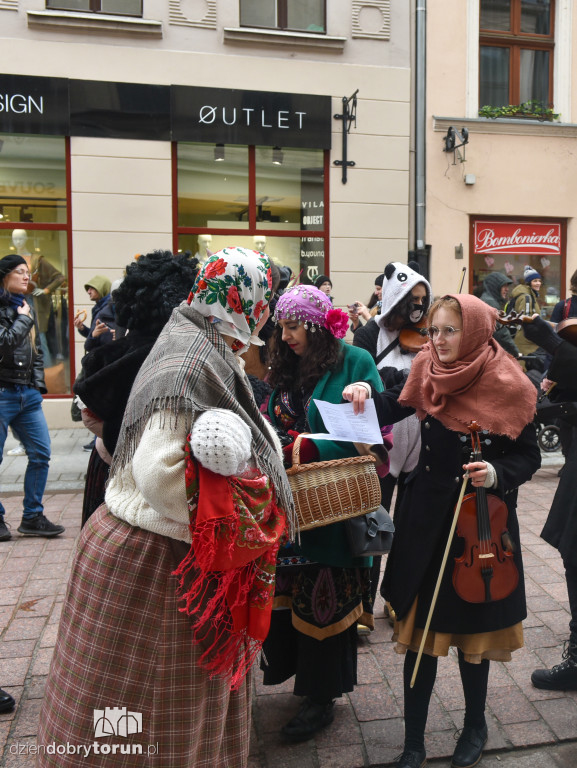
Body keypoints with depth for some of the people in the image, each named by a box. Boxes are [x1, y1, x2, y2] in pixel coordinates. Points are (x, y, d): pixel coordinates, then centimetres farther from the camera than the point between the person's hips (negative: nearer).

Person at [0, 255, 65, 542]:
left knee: (41, 454, 4)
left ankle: (32, 517, 15)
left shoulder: (26, 307, 17)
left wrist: (38, 386, 12)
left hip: (28, 394, 7)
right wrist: (24, 319, -7)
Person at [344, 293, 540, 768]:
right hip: (425, 519, 3)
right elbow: (391, 410, 11)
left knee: (471, 628, 14)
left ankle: (475, 725, 41)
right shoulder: (428, 373, -2)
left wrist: (497, 473, -25)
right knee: (420, 627, 9)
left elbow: (529, 457, -6)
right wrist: (365, 396, -9)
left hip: (480, 522, -2)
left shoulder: (507, 386, -11)